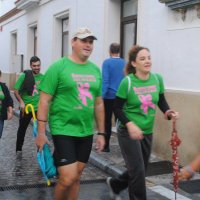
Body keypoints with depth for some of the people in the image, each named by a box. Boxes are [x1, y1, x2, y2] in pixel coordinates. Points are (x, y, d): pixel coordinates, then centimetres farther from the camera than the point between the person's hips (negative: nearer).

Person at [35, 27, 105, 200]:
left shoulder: (95, 70, 9)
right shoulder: (58, 67, -7)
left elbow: (99, 104, 14)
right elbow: (44, 101, -8)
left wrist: (101, 133, 13)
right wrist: (41, 132, -10)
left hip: (86, 132, 6)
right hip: (63, 130, -5)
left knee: (76, 177, 13)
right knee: (68, 178, -11)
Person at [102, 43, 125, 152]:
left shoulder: (107, 62, -7)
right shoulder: (125, 63, 6)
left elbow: (105, 80, -14)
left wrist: (102, 96, -14)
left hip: (109, 96, -4)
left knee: (107, 121, 5)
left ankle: (106, 146, 9)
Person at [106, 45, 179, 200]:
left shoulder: (157, 79, -4)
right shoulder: (127, 82, -17)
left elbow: (161, 101, 8)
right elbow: (117, 109, -11)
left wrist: (168, 112, -13)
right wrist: (130, 124, -26)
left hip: (147, 132, 6)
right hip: (128, 132, -6)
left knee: (140, 170, 18)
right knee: (138, 171, -5)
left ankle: (115, 184, 45)